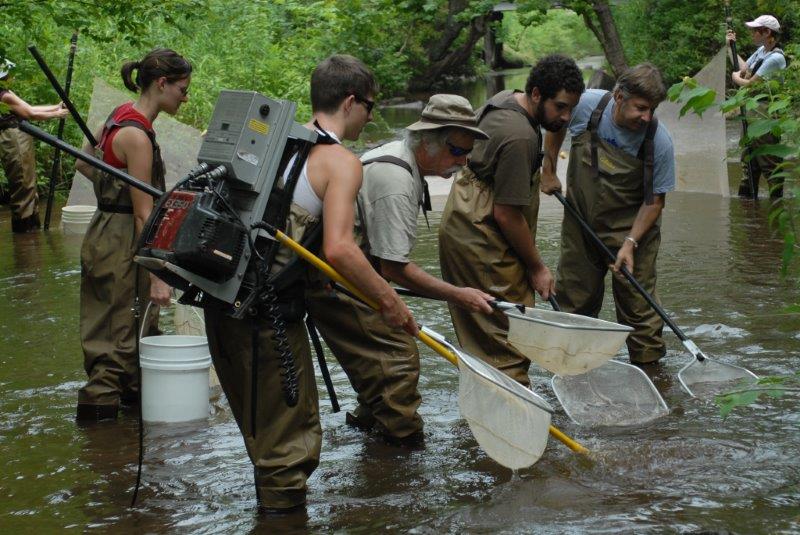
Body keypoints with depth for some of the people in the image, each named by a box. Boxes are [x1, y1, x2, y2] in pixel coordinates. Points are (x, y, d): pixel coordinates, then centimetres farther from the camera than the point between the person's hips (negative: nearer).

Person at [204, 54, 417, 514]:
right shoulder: (341, 161, -8)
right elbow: (339, 248, -21)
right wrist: (389, 300, -10)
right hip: (269, 315, -8)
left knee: (258, 421, 24)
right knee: (293, 435, 4)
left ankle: (272, 498, 38)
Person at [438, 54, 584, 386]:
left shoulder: (504, 100, 6)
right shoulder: (520, 137, -25)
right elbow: (507, 214, -23)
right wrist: (537, 268, -11)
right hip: (481, 243, -10)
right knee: (508, 338, -8)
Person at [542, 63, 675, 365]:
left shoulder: (659, 142, -23)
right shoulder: (586, 105, -20)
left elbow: (655, 200, -13)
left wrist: (630, 243, -22)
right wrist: (549, 171, 8)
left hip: (630, 226, -3)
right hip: (580, 219, 3)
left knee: (637, 303, -4)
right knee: (573, 298, 12)